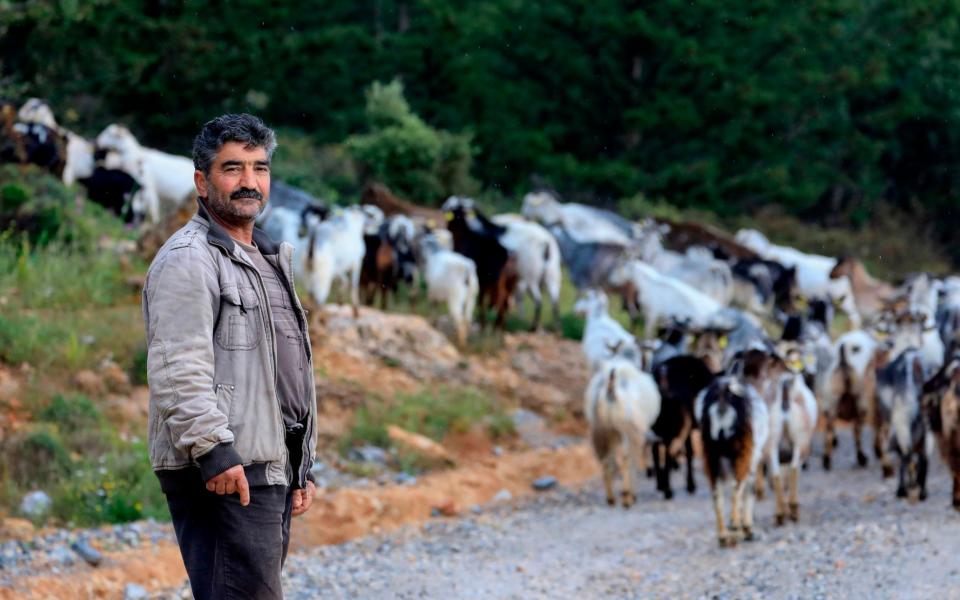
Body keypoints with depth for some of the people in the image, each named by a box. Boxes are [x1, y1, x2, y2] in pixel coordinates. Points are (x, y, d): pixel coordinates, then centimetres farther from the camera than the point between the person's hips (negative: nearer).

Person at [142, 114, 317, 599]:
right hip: (223, 473, -10)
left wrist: (302, 467, 26)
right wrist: (213, 449, -27)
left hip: (271, 472, 10)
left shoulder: (268, 260, 24)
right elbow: (178, 369, -19)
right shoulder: (187, 260, -8)